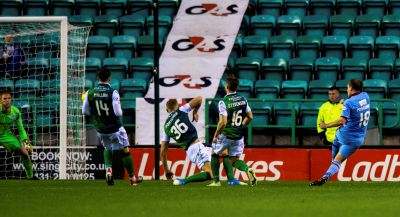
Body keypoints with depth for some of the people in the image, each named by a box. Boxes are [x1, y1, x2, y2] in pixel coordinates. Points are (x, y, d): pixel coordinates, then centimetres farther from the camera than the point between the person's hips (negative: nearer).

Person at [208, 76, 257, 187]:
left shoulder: (223, 102, -18)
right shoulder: (243, 99, 2)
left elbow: (223, 122, -22)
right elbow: (250, 117, 9)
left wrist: (215, 136, -10)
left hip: (226, 136, -5)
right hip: (238, 136, 5)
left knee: (215, 154, 19)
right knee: (235, 160, 13)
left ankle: (216, 181, 20)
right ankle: (248, 170, -18)